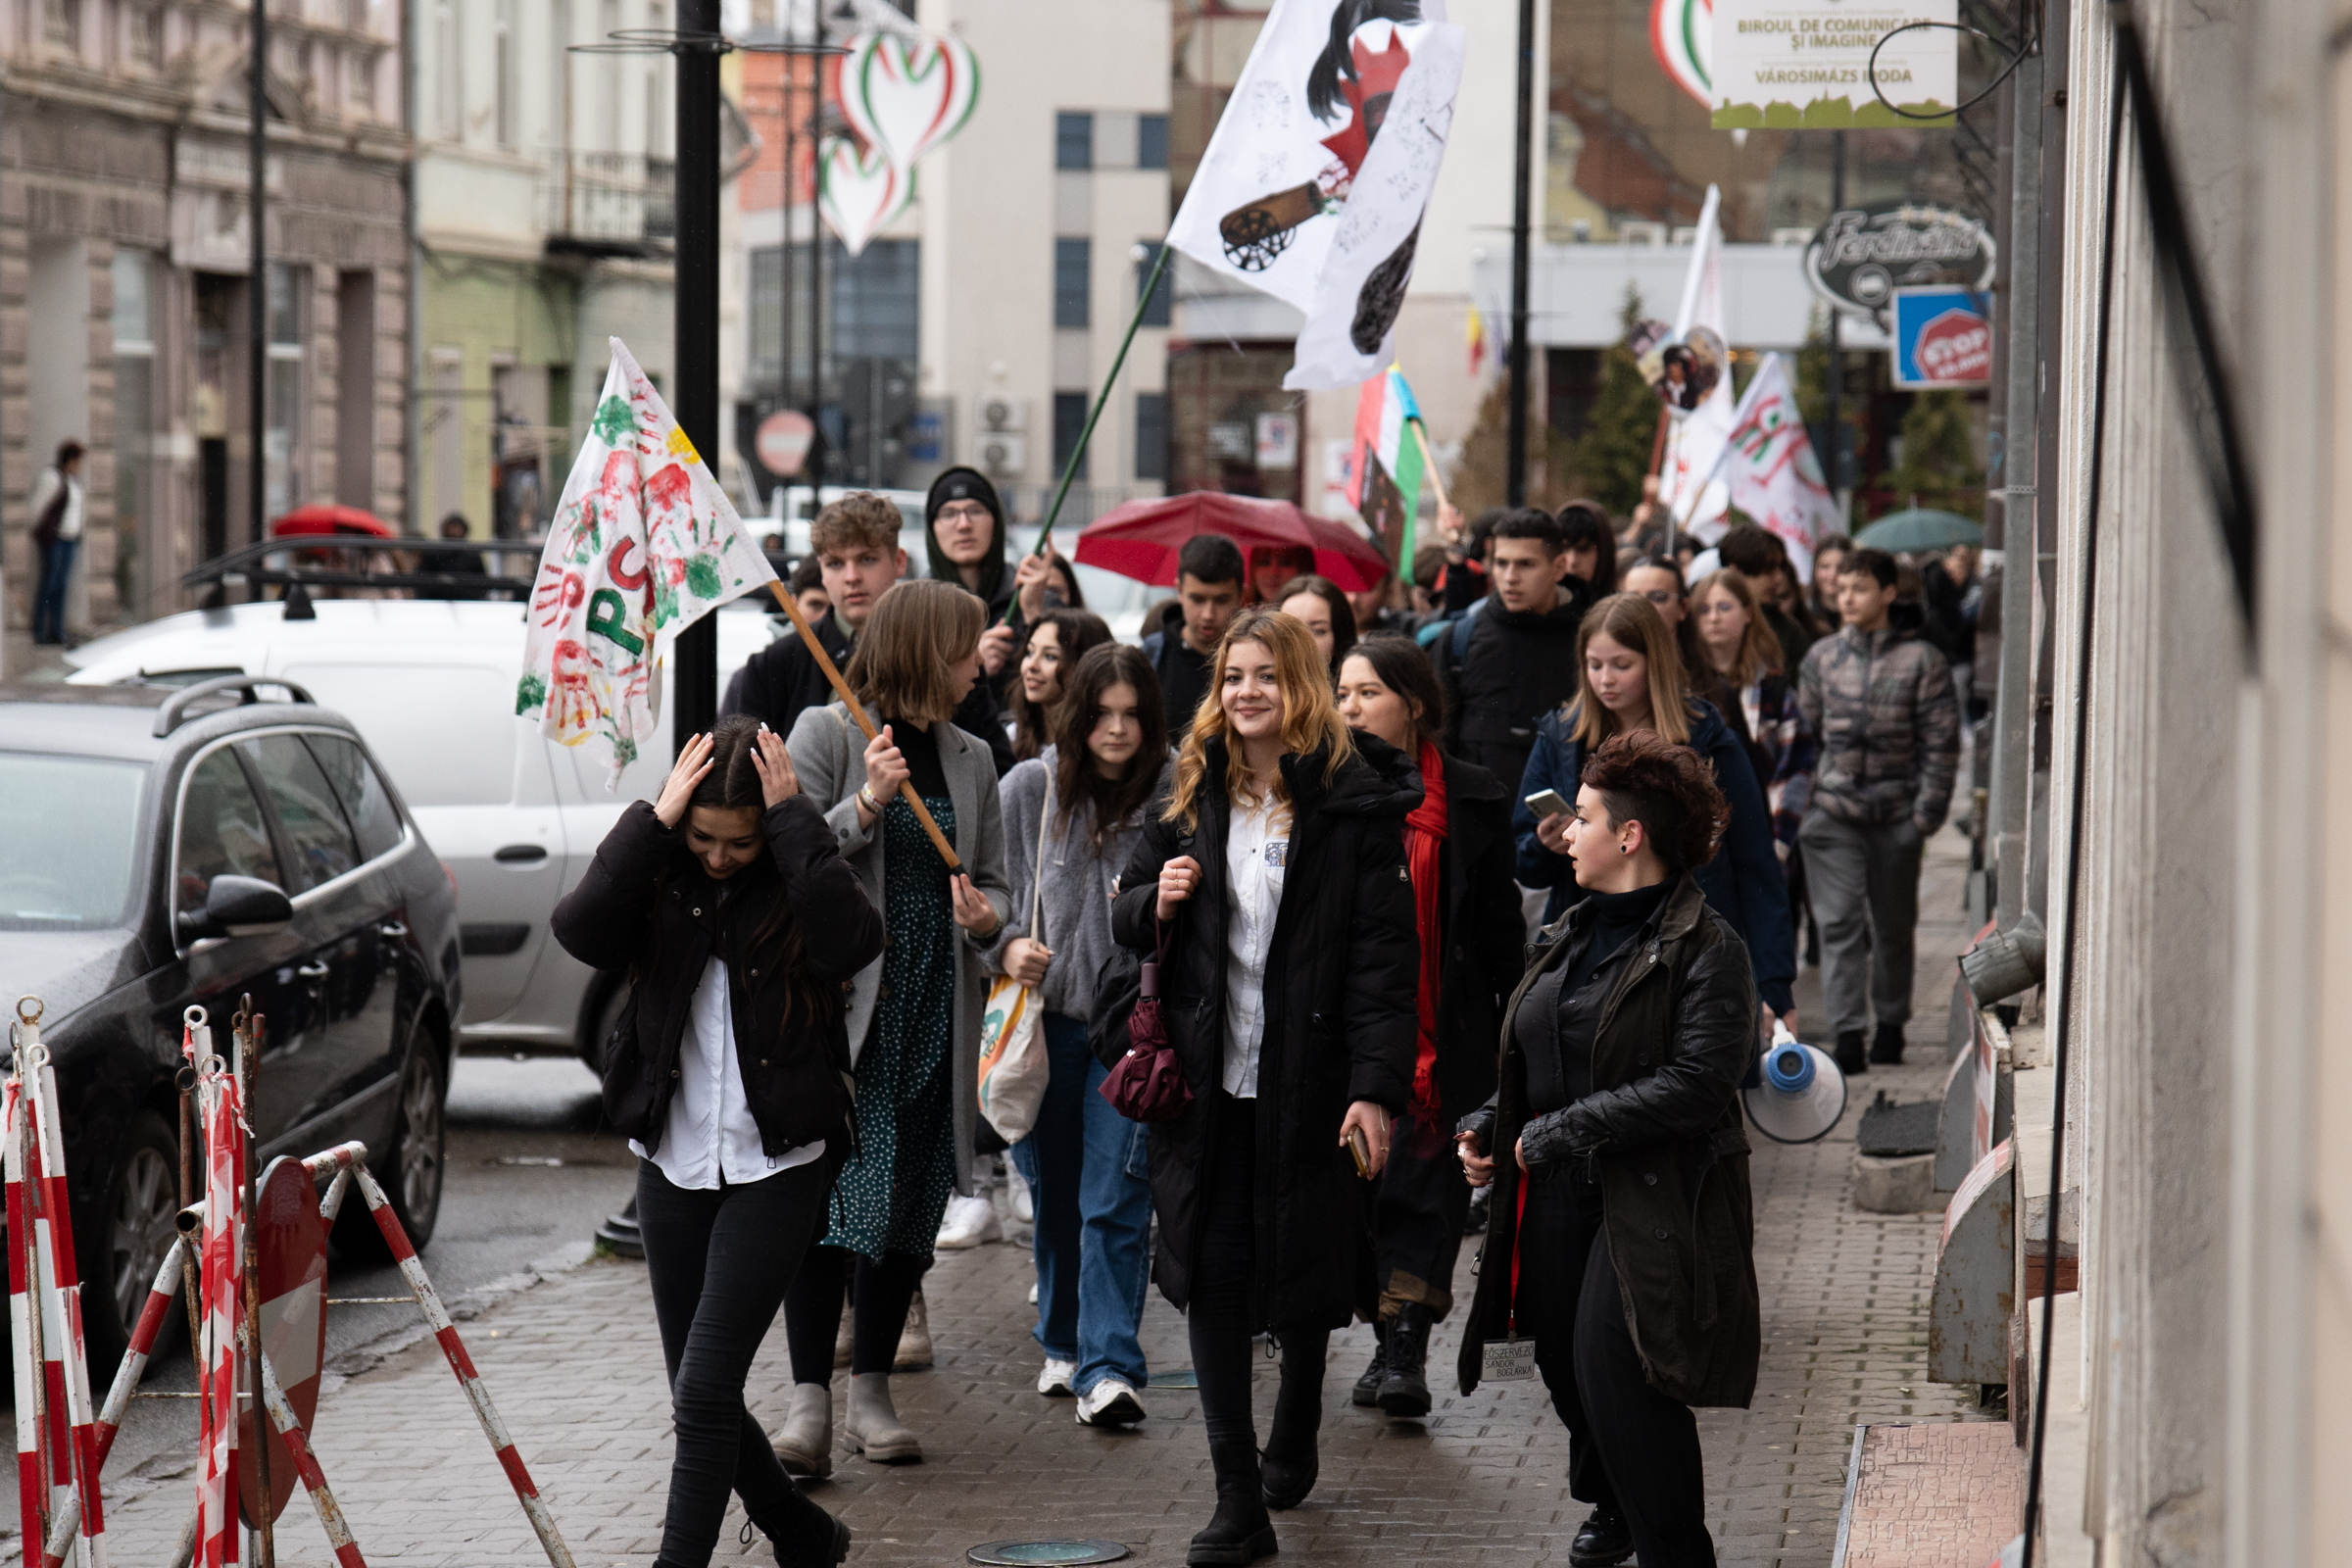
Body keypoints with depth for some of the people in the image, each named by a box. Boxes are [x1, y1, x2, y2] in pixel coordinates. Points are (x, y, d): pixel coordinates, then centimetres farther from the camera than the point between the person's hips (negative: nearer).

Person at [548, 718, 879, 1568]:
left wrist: (795, 822, -22)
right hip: (674, 1163, 4)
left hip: (775, 1169, -4)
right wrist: (654, 822, -19)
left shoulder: (794, 885, -6)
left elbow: (853, 941, -28)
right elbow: (580, 931, -18)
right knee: (697, 1400, 13)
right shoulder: (661, 879, 0)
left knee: (705, 1390, -13)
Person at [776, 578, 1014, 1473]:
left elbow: (994, 884, 19)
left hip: (934, 1011, 5)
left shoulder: (970, 760, 14)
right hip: (839, 999, -5)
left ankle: (871, 1393, 16)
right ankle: (809, 1400, -10)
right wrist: (866, 805, -20)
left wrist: (985, 916, -3)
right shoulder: (825, 734, -2)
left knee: (913, 1205, 7)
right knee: (830, 1198, -12)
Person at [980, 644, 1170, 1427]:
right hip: (1045, 1017, 3)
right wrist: (1006, 947, -10)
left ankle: (1109, 1368, -10)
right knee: (1054, 1194, 14)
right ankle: (1063, 1345, 31)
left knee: (1115, 1203, -9)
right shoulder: (1029, 788, 1)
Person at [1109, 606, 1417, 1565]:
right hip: (1203, 1080, 3)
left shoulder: (1354, 801, -7)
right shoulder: (1189, 793, 7)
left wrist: (1377, 1087, -16)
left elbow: (1384, 954, -10)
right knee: (1210, 1278, -1)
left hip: (1306, 1079, -3)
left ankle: (1294, 1440, 38)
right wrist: (1155, 903, -8)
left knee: (1304, 1271, 11)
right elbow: (1126, 917, 17)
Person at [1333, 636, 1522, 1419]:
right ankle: (1392, 1339, 16)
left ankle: (1407, 1350, -11)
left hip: (1439, 1029, -2)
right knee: (1351, 1181, 5)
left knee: (1423, 1180, -8)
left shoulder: (1472, 799, 0)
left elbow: (1500, 925, 5)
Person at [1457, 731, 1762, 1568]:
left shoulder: (1706, 949, -13)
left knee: (1614, 1367, -17)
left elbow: (1698, 1084, -22)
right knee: (1566, 1366, 16)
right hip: (1558, 1195, 8)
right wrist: (1489, 1124, 6)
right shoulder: (1582, 932, 13)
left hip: (1650, 1201, -8)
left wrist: (1558, 1133, -20)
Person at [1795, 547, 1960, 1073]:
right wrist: (1801, 797, 8)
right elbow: (1804, 730, 15)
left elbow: (1941, 741, 0)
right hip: (1833, 808, 1)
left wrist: (1928, 808, -6)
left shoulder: (1920, 660, 1)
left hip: (1895, 811, -1)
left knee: (1893, 925, 10)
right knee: (1839, 921, -9)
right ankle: (1847, 1034, -11)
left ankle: (1891, 1023, 25)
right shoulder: (1822, 657, 8)